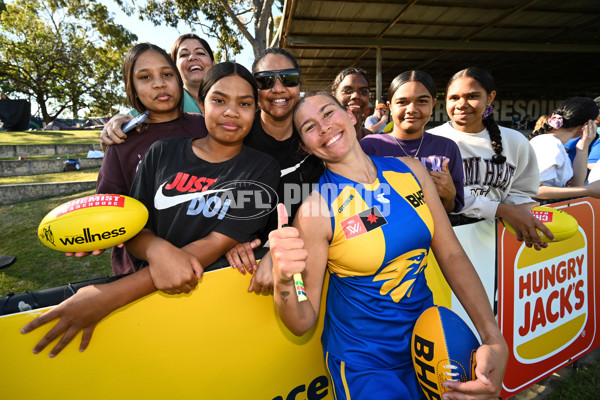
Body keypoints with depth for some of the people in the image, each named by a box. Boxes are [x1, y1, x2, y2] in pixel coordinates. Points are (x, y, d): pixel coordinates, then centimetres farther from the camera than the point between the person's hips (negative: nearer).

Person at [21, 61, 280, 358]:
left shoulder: (260, 169, -4)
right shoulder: (163, 153, 7)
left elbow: (217, 243, -14)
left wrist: (112, 295, -19)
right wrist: (157, 250, -20)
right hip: (153, 286, 3)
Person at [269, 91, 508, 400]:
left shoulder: (410, 169, -6)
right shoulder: (316, 210, -20)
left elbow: (452, 255, -1)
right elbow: (302, 322, -16)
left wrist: (494, 339, -10)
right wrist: (283, 281, -37)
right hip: (363, 363, -4)